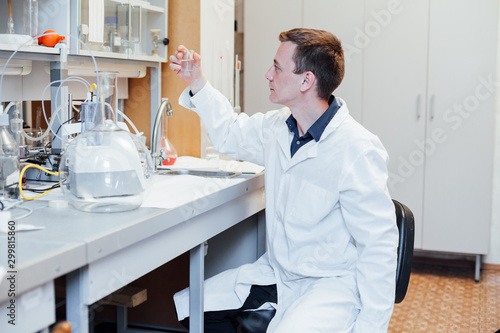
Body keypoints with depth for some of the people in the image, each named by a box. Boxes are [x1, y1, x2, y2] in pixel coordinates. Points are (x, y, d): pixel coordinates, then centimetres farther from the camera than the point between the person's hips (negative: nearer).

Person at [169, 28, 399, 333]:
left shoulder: (359, 151, -21)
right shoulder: (277, 128, 3)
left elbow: (378, 246, -21)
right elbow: (231, 134, 25)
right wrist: (197, 83, 18)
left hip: (331, 283, -7)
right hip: (276, 272, 7)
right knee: (190, 305, -1)